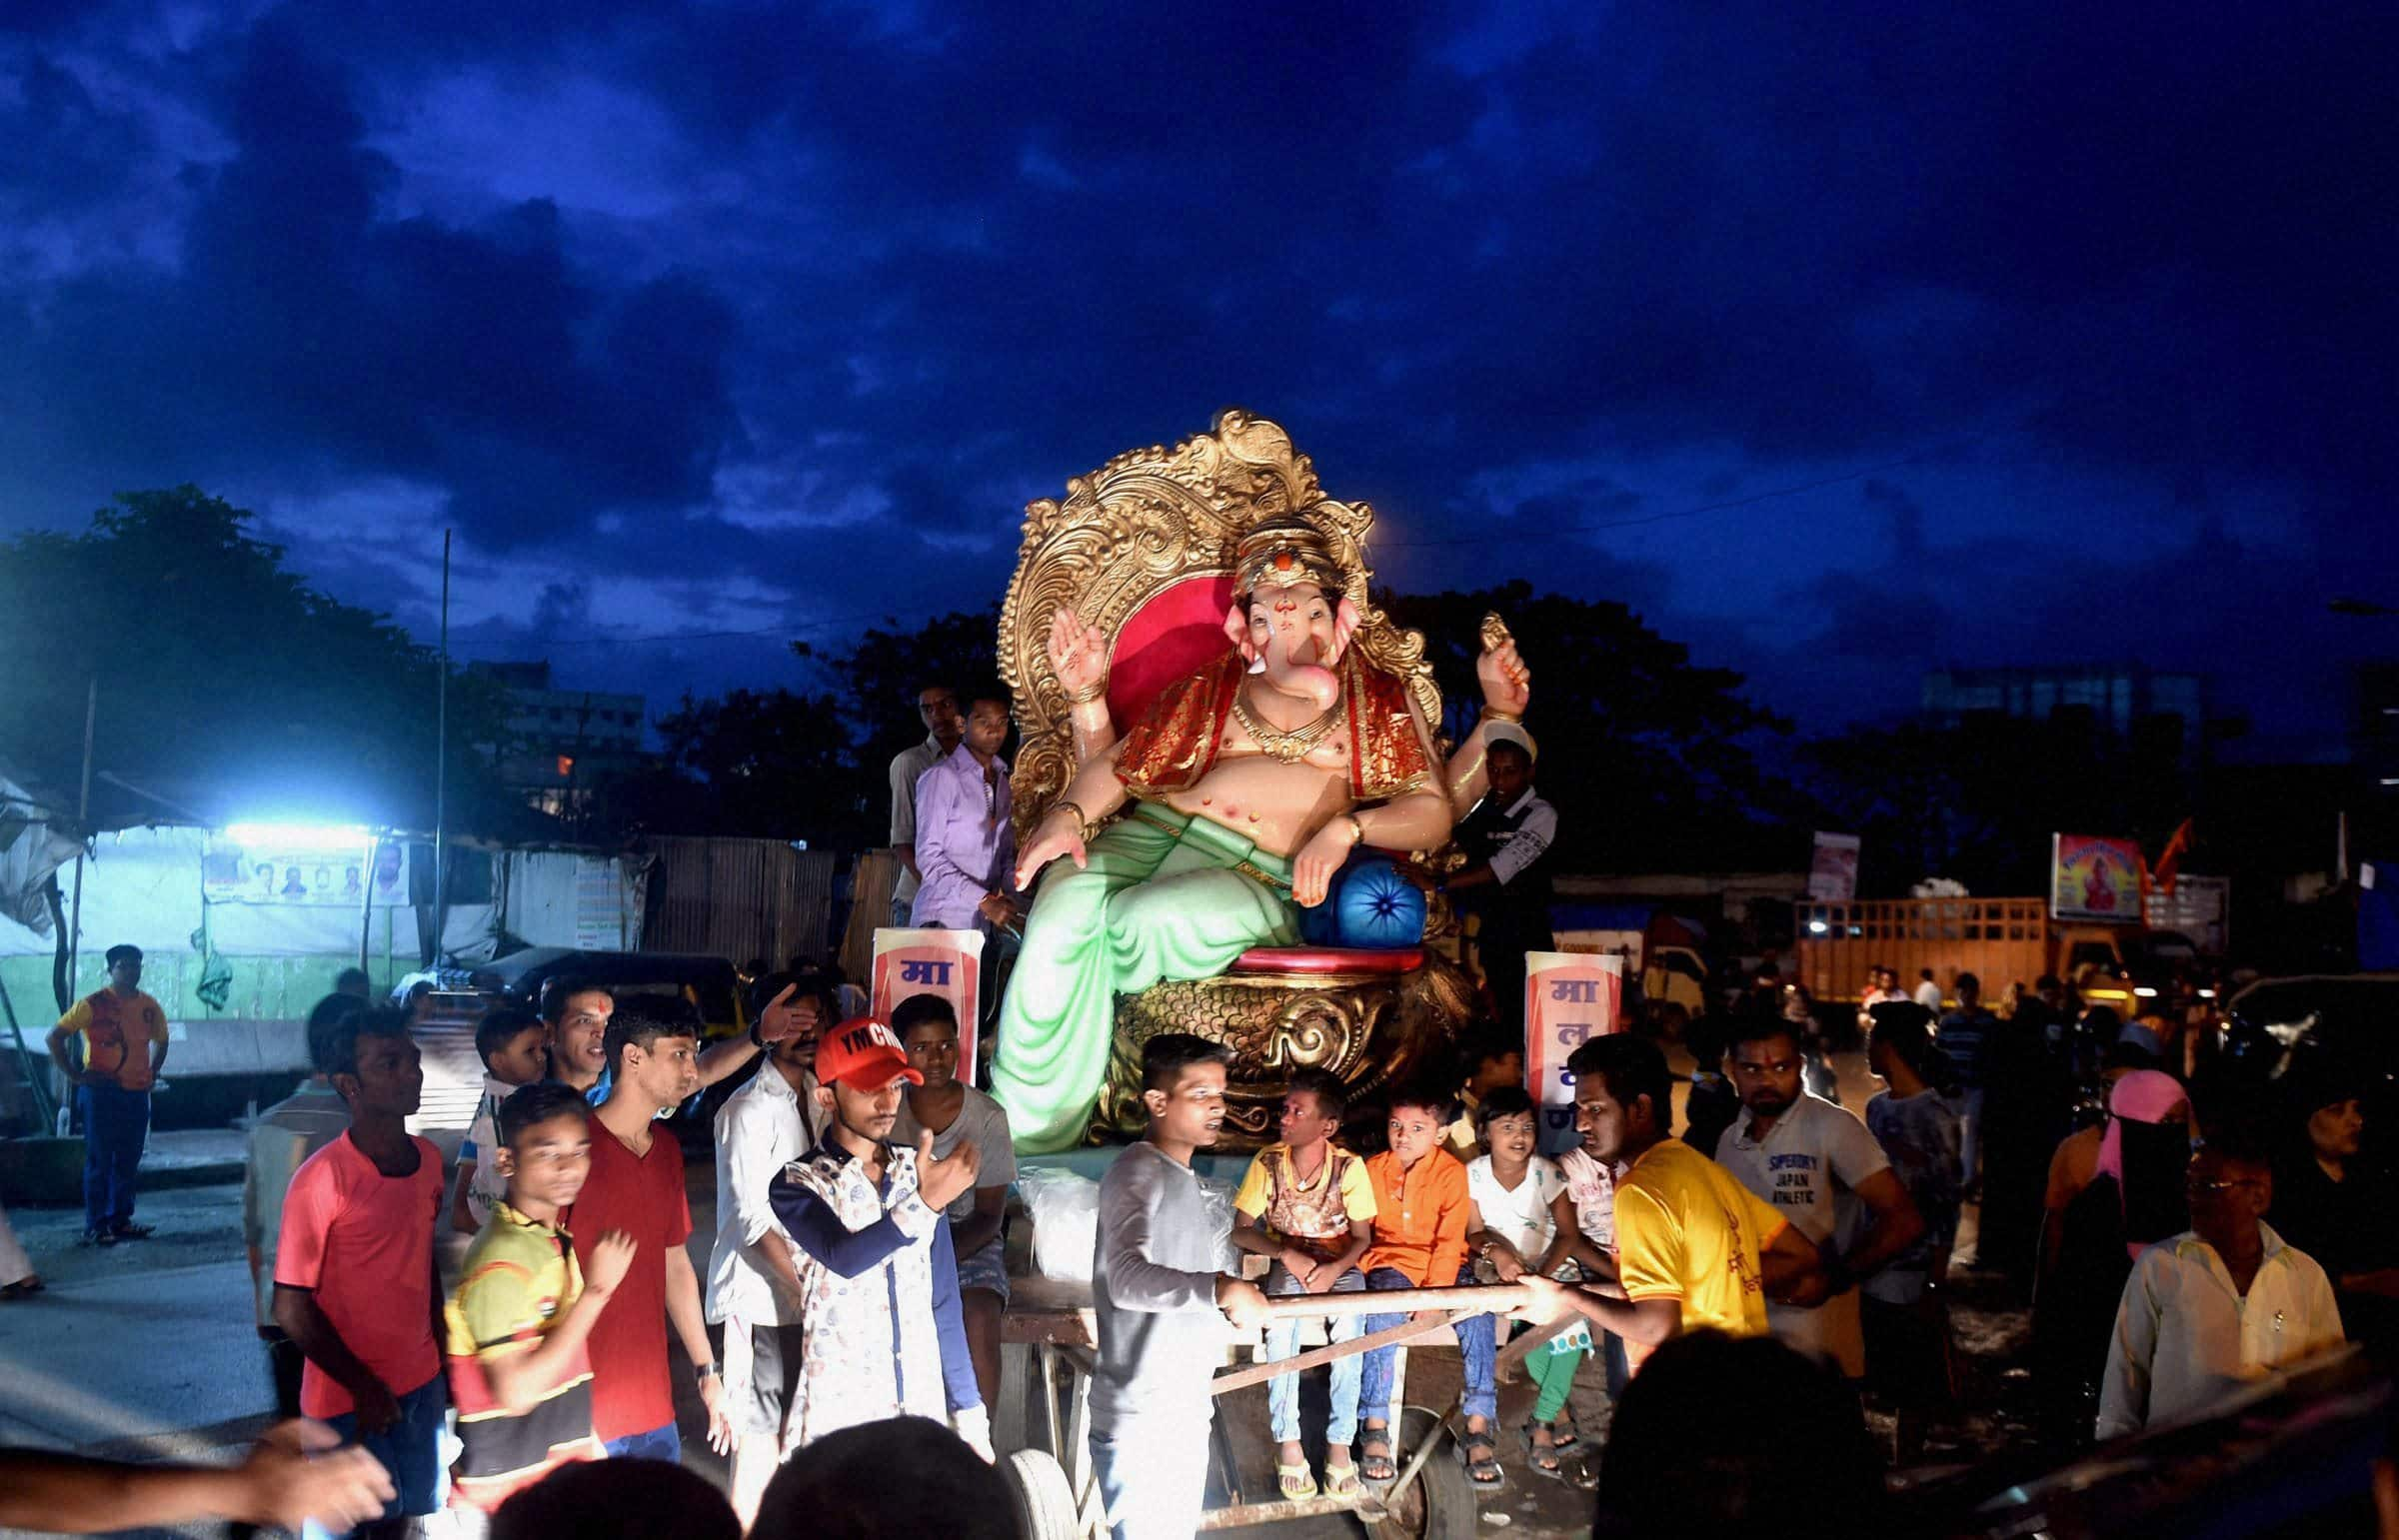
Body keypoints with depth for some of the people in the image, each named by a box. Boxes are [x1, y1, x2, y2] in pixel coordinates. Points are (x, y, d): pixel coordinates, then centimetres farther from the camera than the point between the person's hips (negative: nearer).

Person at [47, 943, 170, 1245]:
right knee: (99, 1161, -2)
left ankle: (120, 1220, 19)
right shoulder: (93, 1004, -7)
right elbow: (56, 1037, -7)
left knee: (128, 1162, 10)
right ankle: (95, 1227, 3)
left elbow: (161, 1040, 26)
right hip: (101, 1092, -5)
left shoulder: (149, 1007, 8)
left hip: (137, 1093, 5)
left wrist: (152, 1073, 15)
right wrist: (73, 1075, -10)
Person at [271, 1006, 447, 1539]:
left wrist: (441, 1358, 10)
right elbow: (292, 1307, -16)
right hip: (347, 1398, -5)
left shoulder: (428, 1159, 1)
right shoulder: (322, 1179, -19)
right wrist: (365, 1388, -14)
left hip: (420, 1385, 6)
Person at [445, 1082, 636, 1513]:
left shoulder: (551, 1236, 5)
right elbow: (515, 1392, -28)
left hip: (562, 1457, 8)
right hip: (510, 1482, -8)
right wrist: (596, 1290, -25)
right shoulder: (501, 1260, -21)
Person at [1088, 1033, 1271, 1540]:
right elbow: (1127, 1280, -32)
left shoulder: (1183, 1176, 14)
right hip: (1140, 1418, -9)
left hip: (1185, 1410, 9)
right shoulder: (1138, 1171, -16)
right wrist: (1221, 1289, -39)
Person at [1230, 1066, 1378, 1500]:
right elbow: (1241, 1232, -6)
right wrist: (1287, 1254, -22)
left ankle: (1339, 1442, -22)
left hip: (1339, 1263, 0)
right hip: (1287, 1262, 0)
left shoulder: (1349, 1166, -9)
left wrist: (1335, 1269, -24)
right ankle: (1287, 1441, -24)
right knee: (1282, 1314, -33)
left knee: (1350, 1318, -33)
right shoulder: (1268, 1162, -7)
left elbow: (1362, 1236, -4)